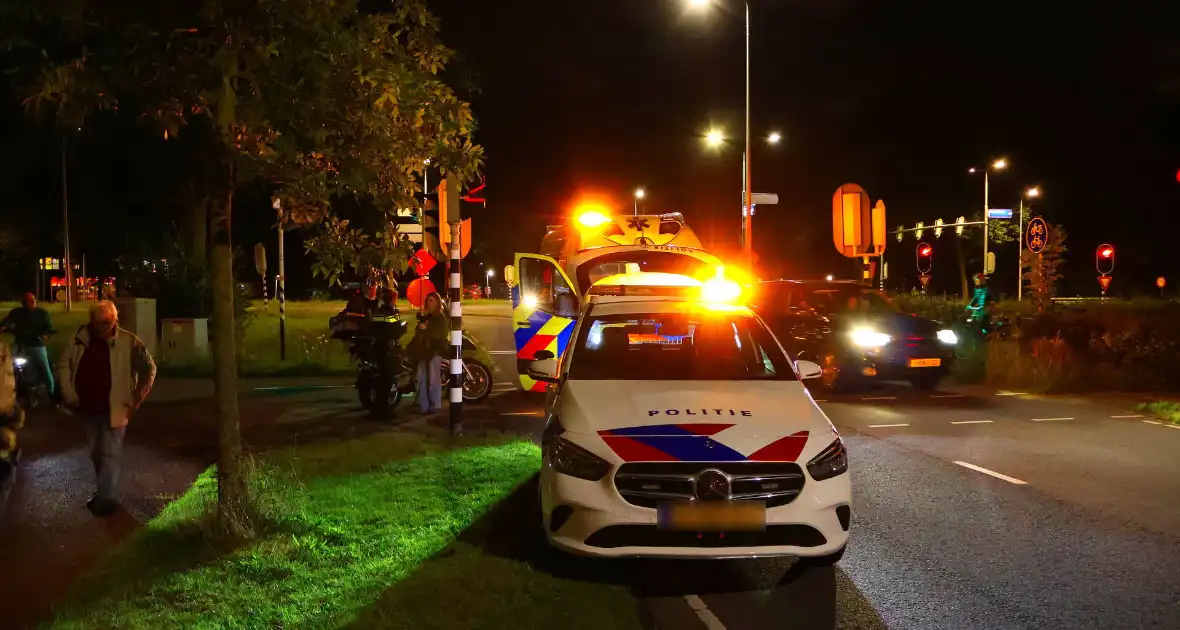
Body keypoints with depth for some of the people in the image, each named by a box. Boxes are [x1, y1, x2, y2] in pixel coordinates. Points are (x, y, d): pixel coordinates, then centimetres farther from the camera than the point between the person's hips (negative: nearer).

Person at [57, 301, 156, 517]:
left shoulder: (128, 342, -12)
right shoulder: (80, 339, -2)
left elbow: (149, 369, -4)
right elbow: (64, 366, 8)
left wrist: (136, 400, -6)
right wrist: (69, 396, 1)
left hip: (114, 409, -5)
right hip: (87, 409, 5)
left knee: (109, 455, -6)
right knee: (96, 454, 18)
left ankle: (106, 498, 0)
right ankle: (105, 493, 34)